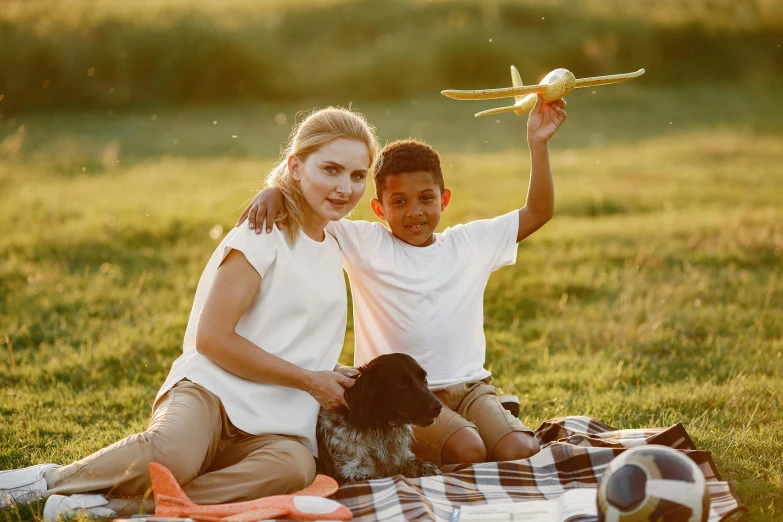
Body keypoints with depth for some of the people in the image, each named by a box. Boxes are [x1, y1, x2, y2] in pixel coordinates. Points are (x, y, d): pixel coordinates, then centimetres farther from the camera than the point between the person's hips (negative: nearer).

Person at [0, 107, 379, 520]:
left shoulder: (332, 250, 20)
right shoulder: (264, 237, -3)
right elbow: (212, 337, -10)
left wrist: (337, 384, 18)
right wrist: (307, 380, -6)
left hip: (272, 430, 6)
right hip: (211, 391, -5)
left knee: (294, 466, -34)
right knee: (170, 454, -41)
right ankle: (49, 480, -13)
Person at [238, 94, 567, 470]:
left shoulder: (471, 242, 11)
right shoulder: (365, 244, 2)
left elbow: (538, 213, 11)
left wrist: (537, 144, 4)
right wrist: (274, 191, -22)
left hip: (469, 386, 3)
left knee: (522, 452, -22)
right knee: (467, 450, -29)